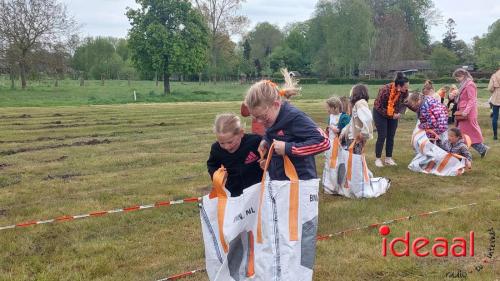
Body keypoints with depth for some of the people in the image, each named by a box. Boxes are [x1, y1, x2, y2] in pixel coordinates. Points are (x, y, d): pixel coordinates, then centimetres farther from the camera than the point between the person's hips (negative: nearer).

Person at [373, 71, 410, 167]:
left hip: (393, 114, 5)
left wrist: (400, 113, -22)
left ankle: (388, 158, 13)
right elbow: (378, 106, -24)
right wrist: (391, 115, -26)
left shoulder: (404, 91, -18)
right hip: (380, 113, -5)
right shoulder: (385, 90, -32)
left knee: (391, 136, 3)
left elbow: (404, 103, -2)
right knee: (382, 136, -7)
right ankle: (378, 159, 4)